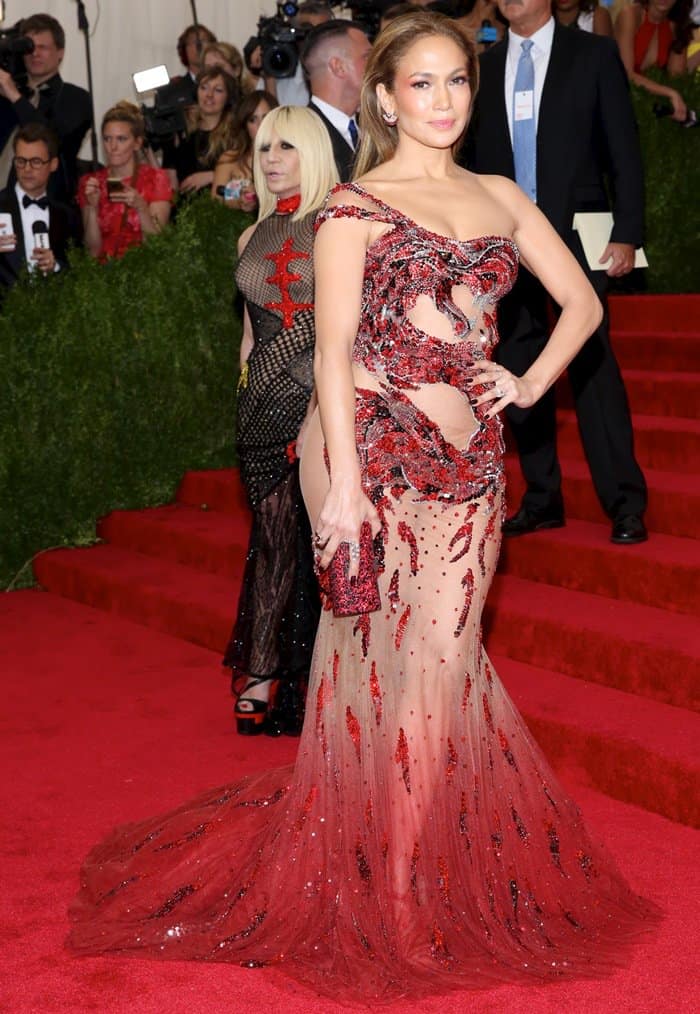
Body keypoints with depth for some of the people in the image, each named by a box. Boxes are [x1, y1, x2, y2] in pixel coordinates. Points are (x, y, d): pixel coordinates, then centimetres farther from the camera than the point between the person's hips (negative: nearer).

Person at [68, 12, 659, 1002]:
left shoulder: (499, 197, 15)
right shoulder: (356, 206, 0)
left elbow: (581, 300, 23)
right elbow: (333, 352, -7)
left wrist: (530, 384, 8)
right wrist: (343, 483, -14)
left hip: (467, 456, 4)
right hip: (374, 446, -4)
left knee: (448, 663, 5)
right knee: (390, 658, 1)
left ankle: (446, 872, 20)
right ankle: (393, 892, 15)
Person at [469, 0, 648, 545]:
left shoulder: (594, 54, 2)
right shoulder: (484, 66, 12)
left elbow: (623, 148, -1)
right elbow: (479, 158, 13)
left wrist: (627, 233, -9)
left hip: (576, 234, -4)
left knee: (592, 363, -8)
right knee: (520, 369, 6)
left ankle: (625, 504, -2)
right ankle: (542, 499, 16)